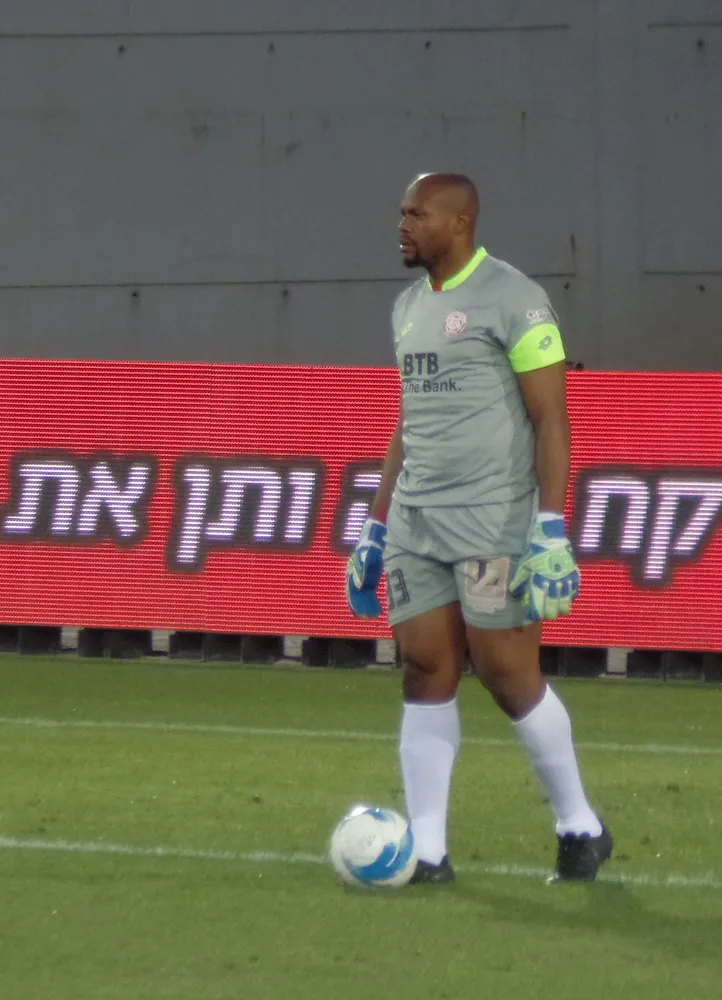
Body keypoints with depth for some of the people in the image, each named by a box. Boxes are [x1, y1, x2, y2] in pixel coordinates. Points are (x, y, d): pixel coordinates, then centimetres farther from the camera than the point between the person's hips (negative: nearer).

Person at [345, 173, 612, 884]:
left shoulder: (512, 299, -8)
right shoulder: (409, 307, 16)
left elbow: (550, 419, -11)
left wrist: (551, 527, -17)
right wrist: (376, 528, 20)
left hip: (493, 523, -7)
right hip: (415, 523, 7)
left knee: (508, 675, -5)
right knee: (425, 675, 1)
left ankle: (580, 827, 11)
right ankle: (427, 851, 1)